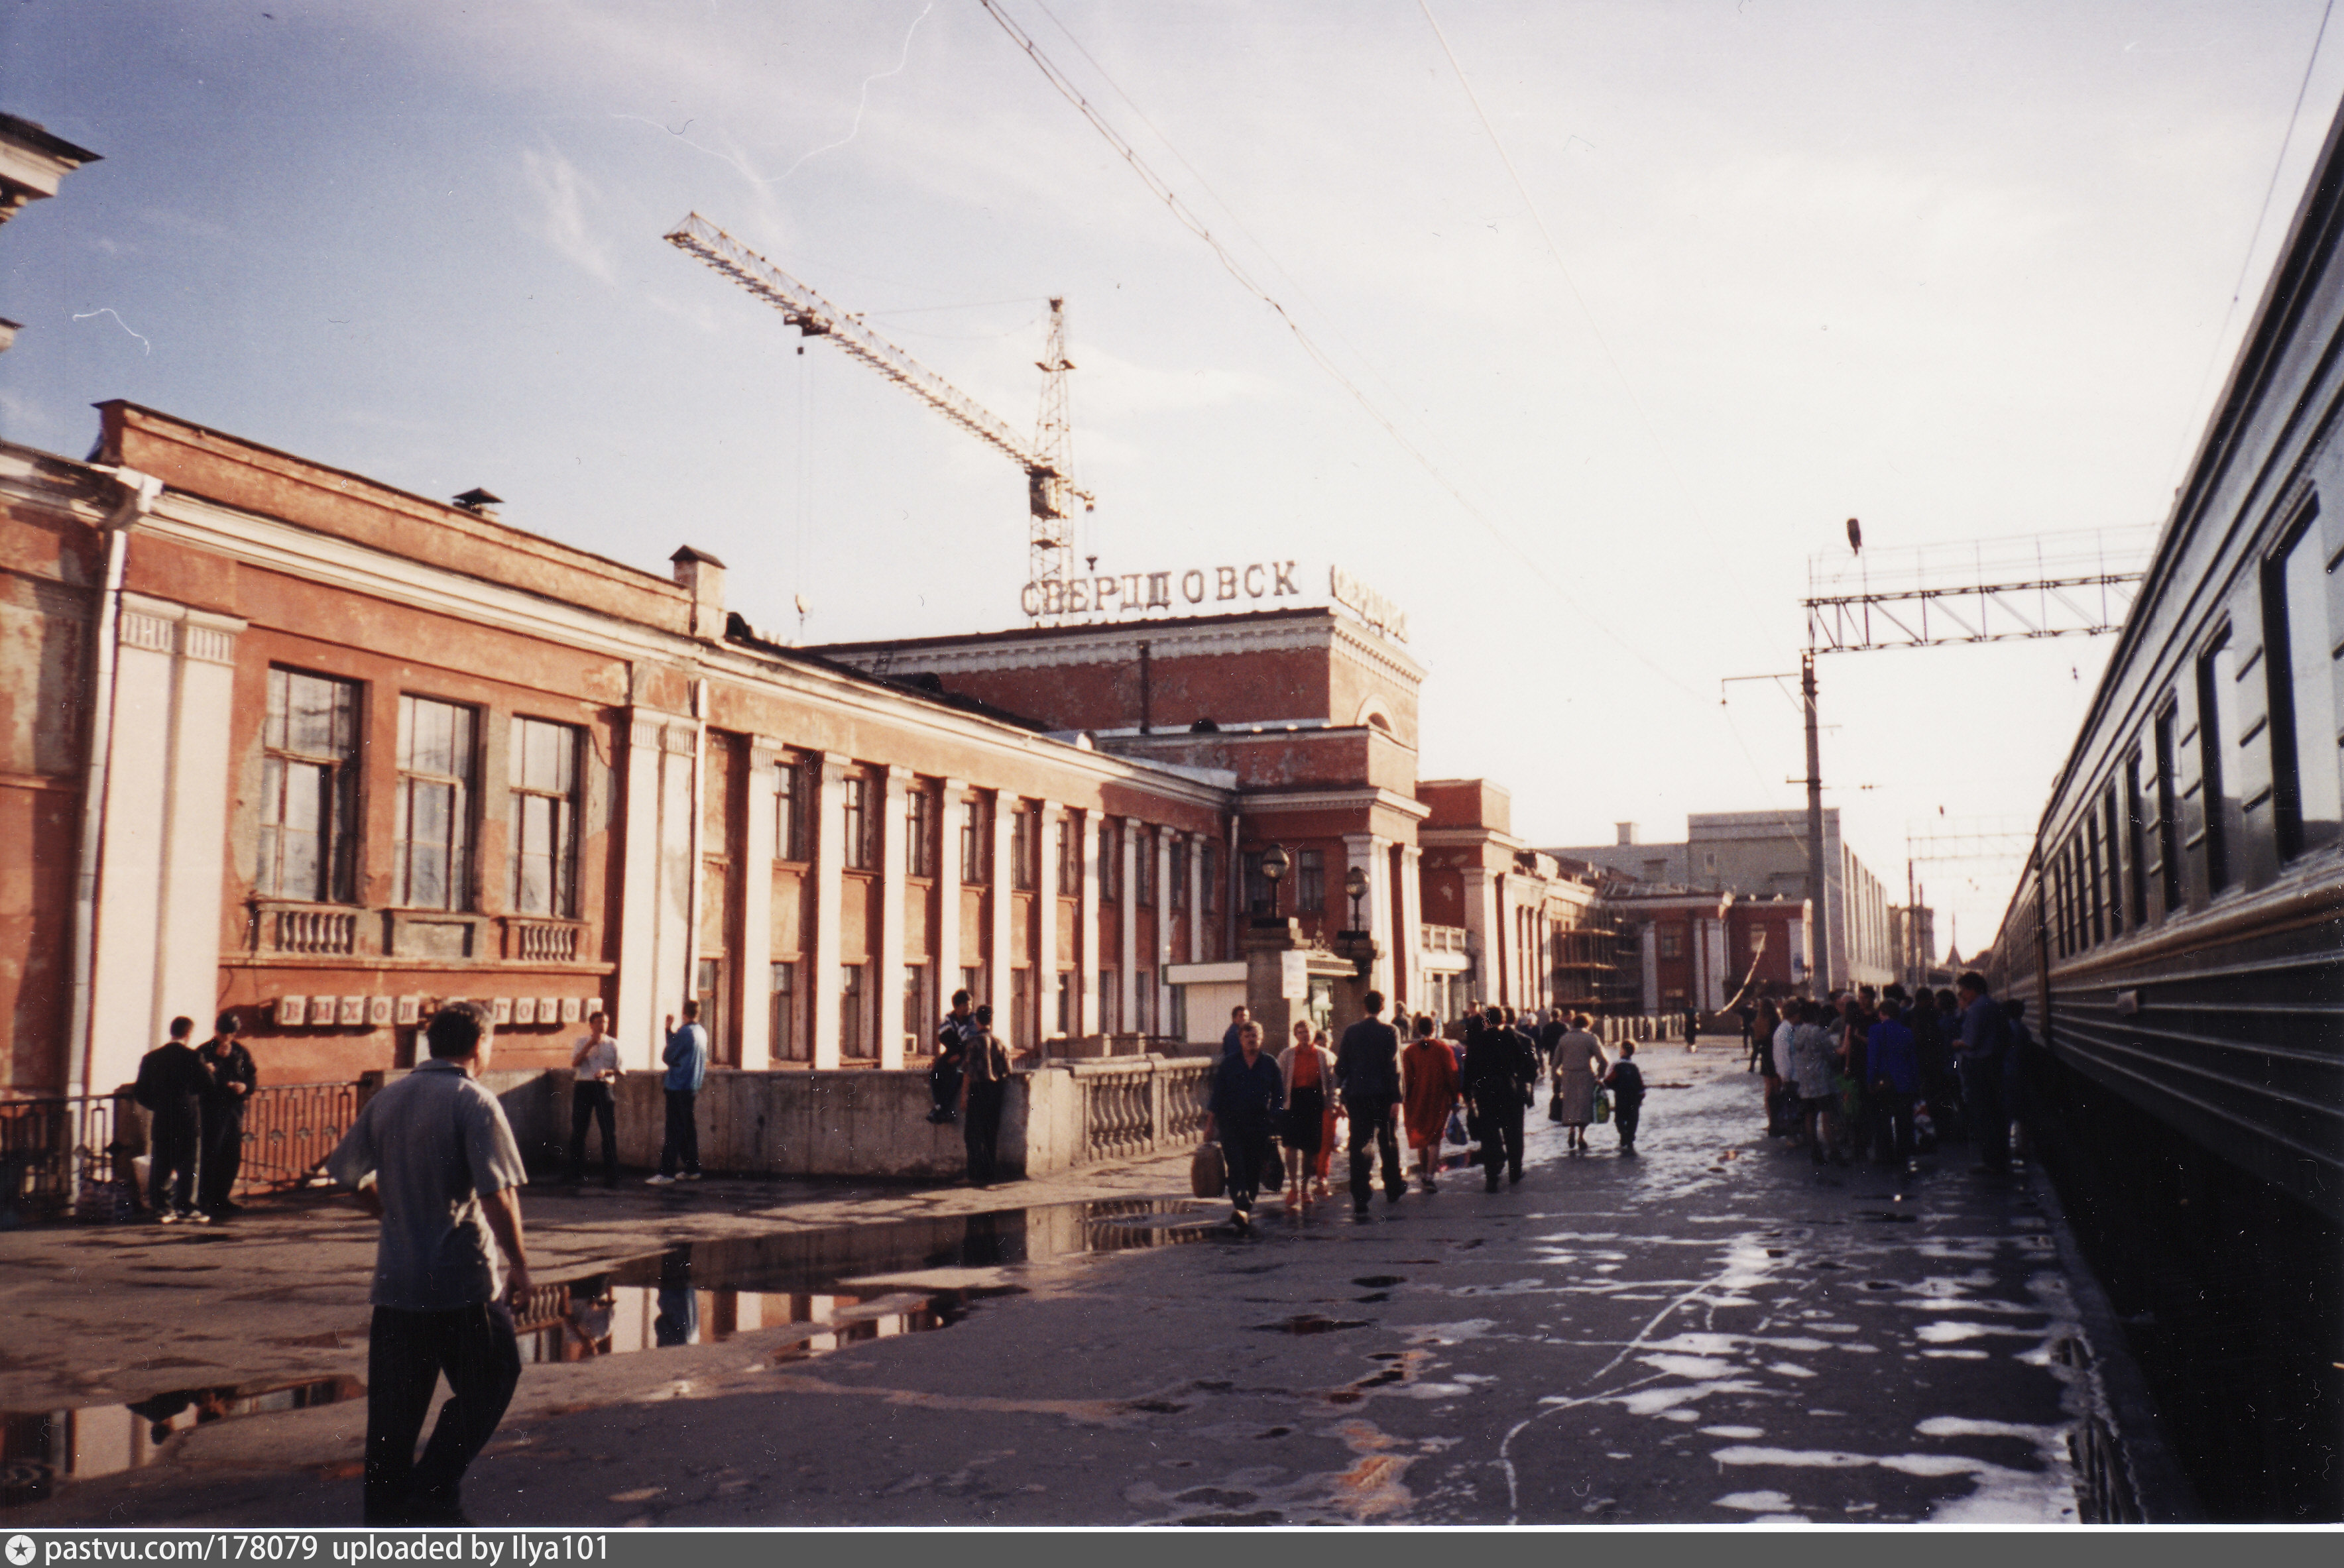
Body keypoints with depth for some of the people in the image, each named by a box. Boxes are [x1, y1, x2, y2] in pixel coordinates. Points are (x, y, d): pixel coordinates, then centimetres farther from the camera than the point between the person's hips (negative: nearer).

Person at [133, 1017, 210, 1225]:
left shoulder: (151, 1058, 7)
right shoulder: (192, 1057, -9)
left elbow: (141, 1093, 9)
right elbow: (207, 1086, -12)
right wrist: (208, 1071, 6)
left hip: (162, 1121, 5)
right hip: (187, 1120, -4)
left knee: (161, 1165, 9)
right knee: (186, 1165, 1)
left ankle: (161, 1208, 8)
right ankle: (185, 1208, 1)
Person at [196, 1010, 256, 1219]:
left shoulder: (240, 1051, 10)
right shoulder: (204, 1052, -4)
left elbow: (253, 1075, 14)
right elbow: (202, 1080, -13)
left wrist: (246, 1086, -6)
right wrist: (219, 1058, -19)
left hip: (235, 1107, 5)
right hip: (213, 1109, -5)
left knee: (233, 1155, 9)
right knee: (211, 1156, -6)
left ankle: (222, 1197, 21)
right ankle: (205, 1201, 0)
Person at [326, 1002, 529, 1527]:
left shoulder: (385, 1100, 7)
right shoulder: (474, 1103, -12)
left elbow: (351, 1177, 16)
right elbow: (498, 1194, -19)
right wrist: (518, 1263, -10)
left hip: (394, 1280, 6)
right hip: (463, 1280, -6)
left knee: (394, 1404, 13)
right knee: (490, 1381, 11)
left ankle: (386, 1509, 18)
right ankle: (436, 1490, 6)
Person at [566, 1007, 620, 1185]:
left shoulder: (612, 1044, 9)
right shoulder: (582, 1041, 10)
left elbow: (619, 1069, 7)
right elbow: (575, 1063, -4)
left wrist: (606, 1072, -13)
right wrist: (590, 1045, -11)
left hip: (604, 1087, 0)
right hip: (583, 1086, 0)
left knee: (609, 1132, -5)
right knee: (578, 1131, 3)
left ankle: (611, 1175, -2)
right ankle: (576, 1172, 16)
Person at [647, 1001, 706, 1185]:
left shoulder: (684, 1033, -14)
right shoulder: (702, 1033, 10)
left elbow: (667, 1057, -7)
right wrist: (670, 1030, 16)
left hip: (678, 1087, -8)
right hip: (693, 1087, 8)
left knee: (674, 1131, -9)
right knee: (689, 1129, 13)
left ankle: (667, 1173, -10)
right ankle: (692, 1170, 17)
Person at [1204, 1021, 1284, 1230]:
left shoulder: (1269, 1064, 8)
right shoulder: (1229, 1064, 6)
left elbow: (1278, 1095, 10)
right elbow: (1217, 1095, 6)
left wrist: (1273, 1119, 0)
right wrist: (1210, 1123, 2)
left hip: (1259, 1124, 1)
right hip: (1231, 1122, -1)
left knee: (1254, 1169, 3)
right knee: (1236, 1166, -13)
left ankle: (1243, 1209, 13)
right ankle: (1242, 1207, -24)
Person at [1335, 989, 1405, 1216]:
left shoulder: (1351, 1032, 3)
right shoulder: (1390, 1031, -5)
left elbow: (1341, 1067, 2)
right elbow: (1394, 1067, -10)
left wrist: (1341, 1097, 8)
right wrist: (1396, 1099, -9)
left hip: (1356, 1096, 1)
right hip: (1383, 1096, -1)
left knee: (1358, 1147, 1)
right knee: (1388, 1144, 16)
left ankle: (1360, 1201, -6)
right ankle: (1393, 1190, 30)